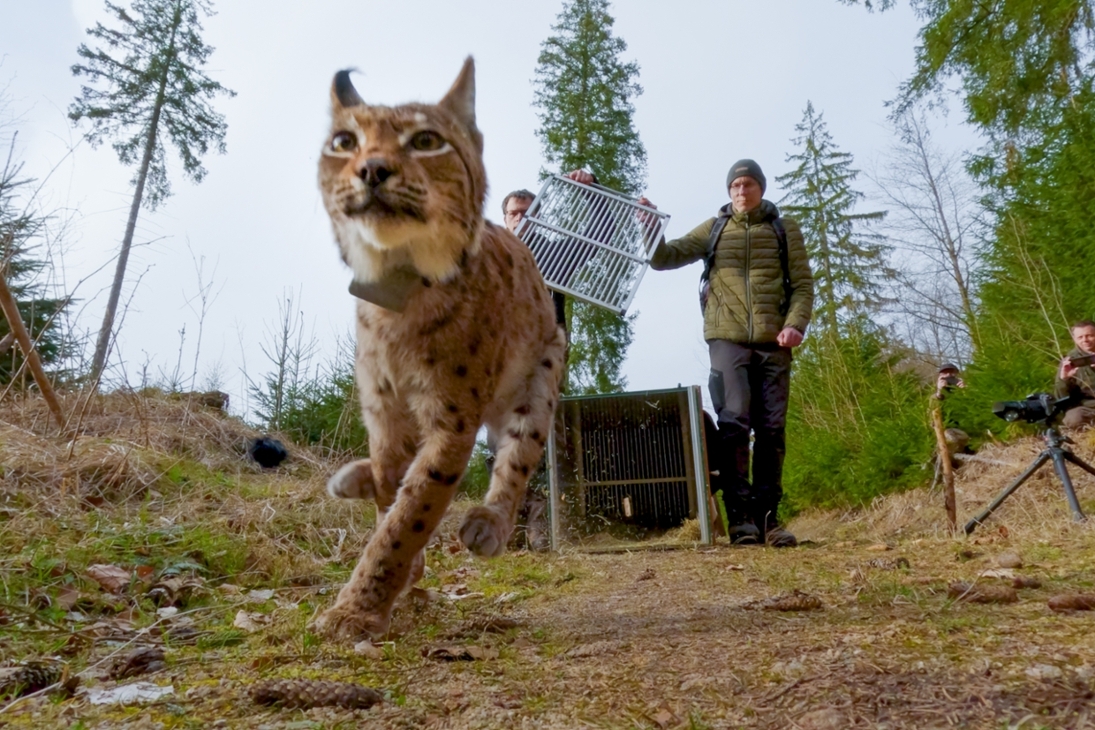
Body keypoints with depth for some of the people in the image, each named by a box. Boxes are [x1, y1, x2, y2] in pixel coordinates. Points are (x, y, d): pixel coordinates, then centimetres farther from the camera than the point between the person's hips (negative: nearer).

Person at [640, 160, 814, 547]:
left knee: (771, 429, 2)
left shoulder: (785, 228, 14)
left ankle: (767, 516, 10)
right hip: (728, 339, -1)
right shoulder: (714, 228, 14)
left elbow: (803, 283, 8)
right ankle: (740, 515, -5)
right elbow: (664, 258, 8)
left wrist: (796, 323, -9)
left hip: (773, 343, 1)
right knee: (734, 424, -10)